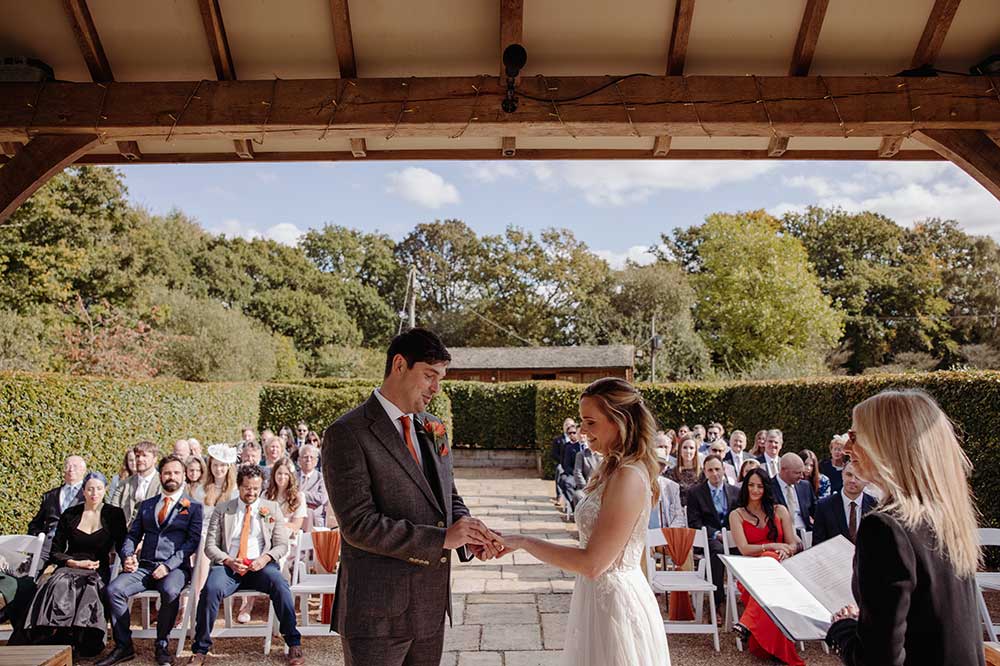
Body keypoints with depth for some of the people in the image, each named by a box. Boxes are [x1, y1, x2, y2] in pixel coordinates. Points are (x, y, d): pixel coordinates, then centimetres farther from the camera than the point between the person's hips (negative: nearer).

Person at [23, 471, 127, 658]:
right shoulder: (70, 515, 10)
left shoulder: (114, 514, 6)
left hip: (98, 570, -1)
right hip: (69, 566, 1)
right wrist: (75, 563, -6)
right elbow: (55, 552, 10)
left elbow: (122, 547, 6)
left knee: (90, 587, -34)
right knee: (59, 585, -33)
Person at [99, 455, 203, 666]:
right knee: (114, 589, -22)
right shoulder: (146, 505, 21)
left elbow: (193, 540, -3)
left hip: (175, 567, -4)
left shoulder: (193, 507, 6)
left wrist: (168, 565, -14)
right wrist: (128, 557, -4)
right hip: (144, 566, 4)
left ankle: (161, 645, -11)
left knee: (169, 591, -34)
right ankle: (123, 647, -7)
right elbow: (132, 535, 17)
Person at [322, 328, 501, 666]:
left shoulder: (433, 429, 8)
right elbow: (358, 524, -20)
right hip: (378, 612, -6)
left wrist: (465, 525, -7)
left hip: (431, 606, 7)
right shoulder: (346, 434, -14)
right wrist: (441, 538, -23)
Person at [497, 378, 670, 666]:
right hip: (601, 595, 8)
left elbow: (592, 562, -24)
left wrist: (522, 541, -18)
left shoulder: (628, 477, -24)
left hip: (613, 599, -8)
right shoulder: (615, 469, 6)